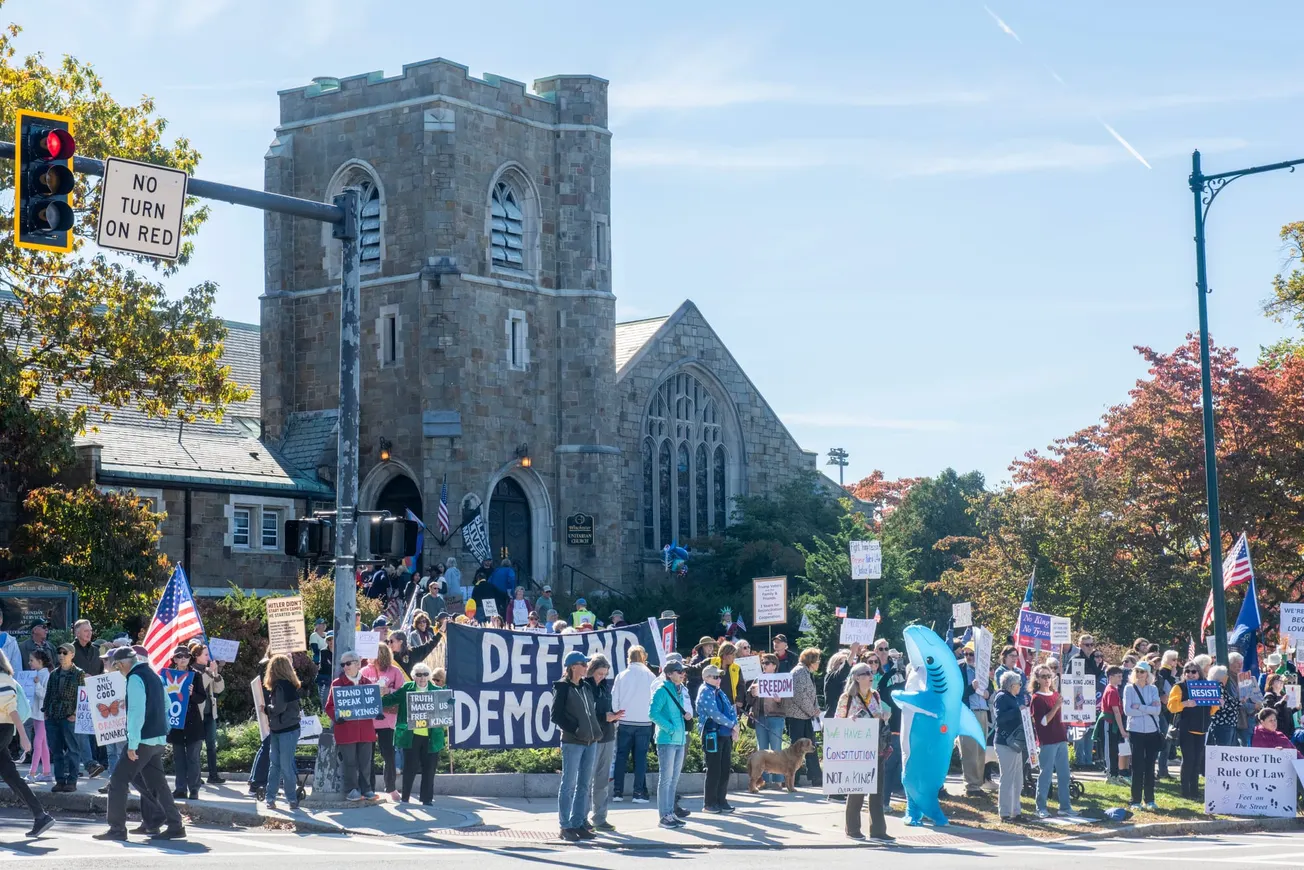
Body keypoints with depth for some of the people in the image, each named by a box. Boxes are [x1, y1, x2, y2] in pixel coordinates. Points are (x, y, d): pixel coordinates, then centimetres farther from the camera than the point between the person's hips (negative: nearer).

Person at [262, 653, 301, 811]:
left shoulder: (282, 685, -16)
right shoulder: (283, 684, 13)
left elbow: (278, 707, -20)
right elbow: (272, 703, 15)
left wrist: (266, 709, -2)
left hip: (287, 731, -9)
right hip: (277, 730, 9)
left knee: (286, 765, -4)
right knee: (275, 765, 10)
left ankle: (293, 800, 4)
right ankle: (270, 798, 14)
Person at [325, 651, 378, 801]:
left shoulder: (367, 683, 11)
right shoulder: (337, 684, 3)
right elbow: (329, 706, 1)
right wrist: (336, 716, -16)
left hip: (366, 730, 2)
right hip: (346, 730, -2)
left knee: (365, 762, 6)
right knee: (350, 762, -1)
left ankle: (366, 789, 15)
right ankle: (352, 790, 6)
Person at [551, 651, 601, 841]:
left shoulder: (586, 687, 14)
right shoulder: (562, 688, -6)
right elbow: (556, 715, -10)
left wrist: (597, 730, 9)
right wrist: (574, 730, -14)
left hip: (591, 742, 7)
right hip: (572, 743, -7)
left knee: (585, 785, 8)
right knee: (569, 784, -3)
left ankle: (578, 824, 14)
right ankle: (565, 826, 2)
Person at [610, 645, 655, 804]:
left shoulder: (622, 676, -3)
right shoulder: (650, 676, -4)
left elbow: (614, 699, 0)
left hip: (625, 721, 0)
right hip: (645, 722, 0)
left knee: (621, 756, 7)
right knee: (640, 757, 4)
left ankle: (617, 792, 6)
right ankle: (639, 793, 0)